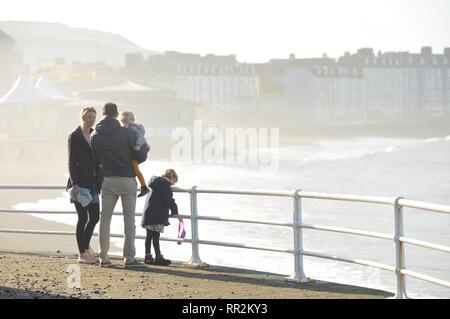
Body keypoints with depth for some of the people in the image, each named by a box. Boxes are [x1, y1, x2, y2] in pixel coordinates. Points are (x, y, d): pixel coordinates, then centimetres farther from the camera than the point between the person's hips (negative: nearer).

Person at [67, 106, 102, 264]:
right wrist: (74, 184, -19)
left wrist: (100, 183, 14)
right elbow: (71, 162, -9)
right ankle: (82, 254, 2)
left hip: (93, 182, 6)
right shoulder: (74, 137, -5)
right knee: (83, 217, -4)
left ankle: (85, 247, 24)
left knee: (94, 216, 5)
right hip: (80, 182, -6)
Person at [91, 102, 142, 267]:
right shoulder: (126, 133, -11)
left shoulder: (96, 136, 0)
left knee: (105, 219, 7)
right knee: (129, 219, 2)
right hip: (127, 179, -3)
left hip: (107, 180, 3)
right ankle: (129, 257, -1)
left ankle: (103, 257, 5)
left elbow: (95, 158, 8)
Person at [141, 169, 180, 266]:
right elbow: (169, 200, -12)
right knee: (155, 236, -10)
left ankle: (148, 256, 16)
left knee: (149, 235, 12)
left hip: (148, 213, 10)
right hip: (156, 215, -10)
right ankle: (158, 257, -11)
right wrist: (175, 212, -3)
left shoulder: (156, 183, 22)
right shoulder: (164, 183, -9)